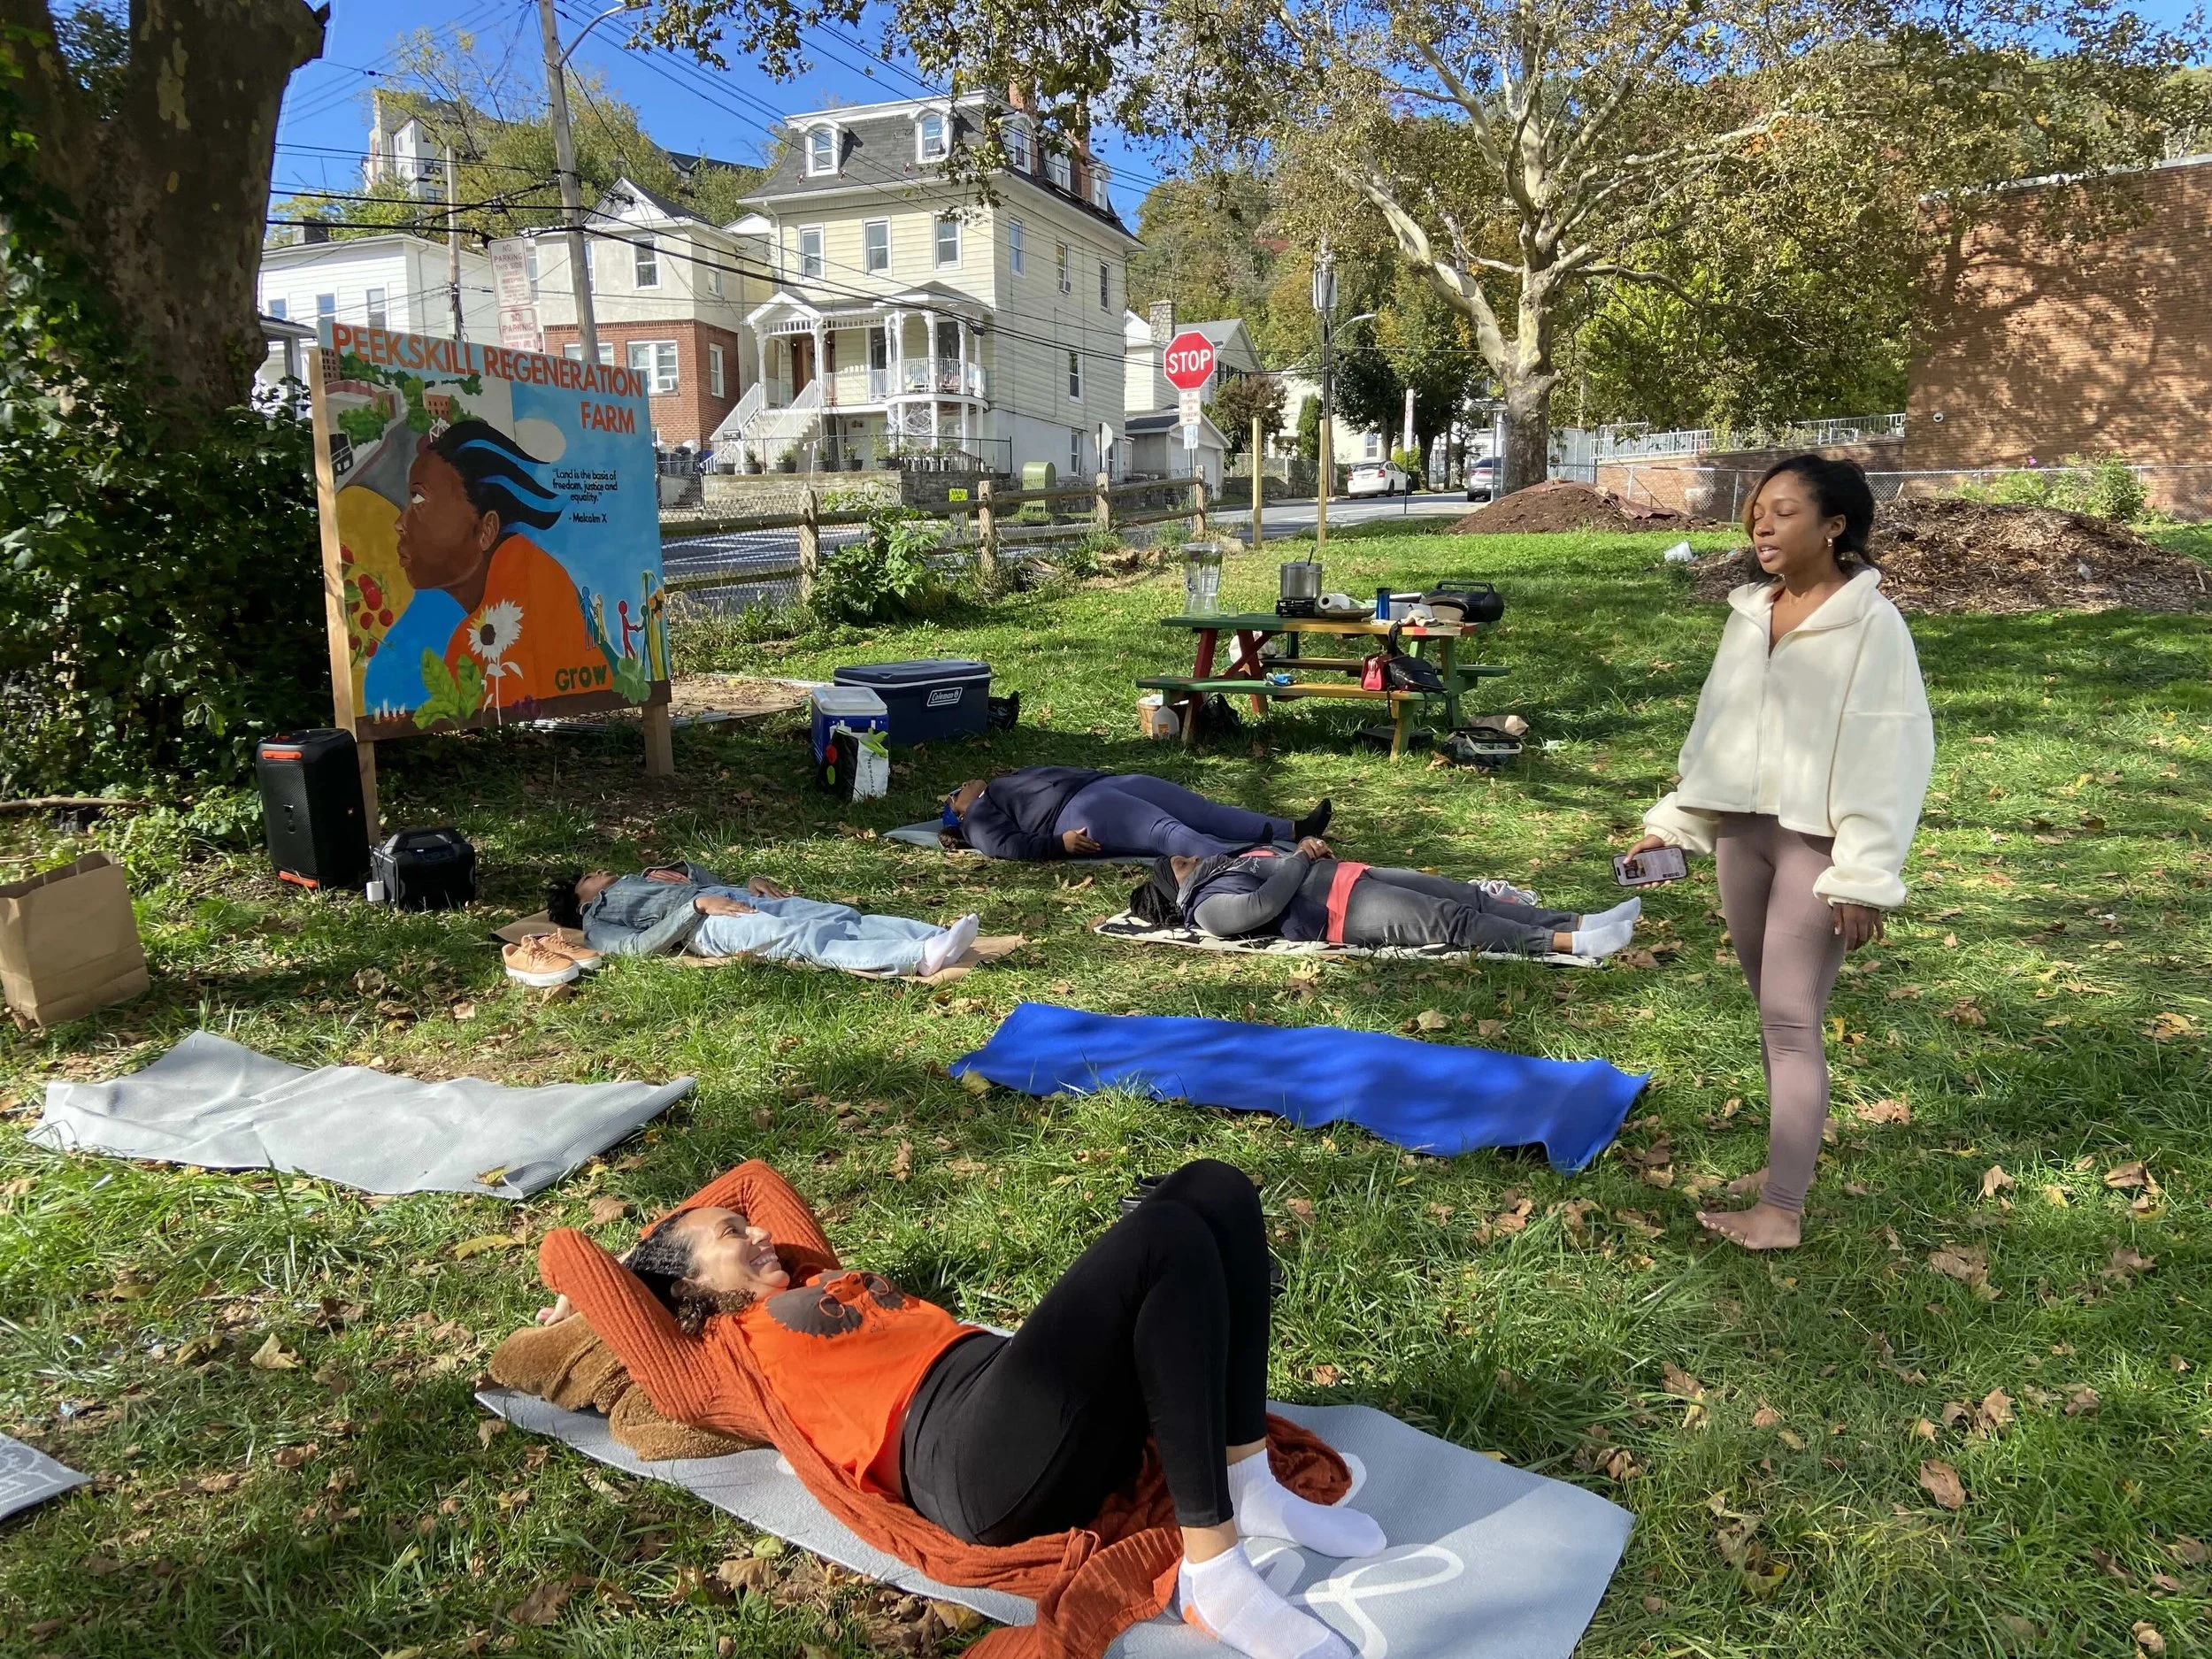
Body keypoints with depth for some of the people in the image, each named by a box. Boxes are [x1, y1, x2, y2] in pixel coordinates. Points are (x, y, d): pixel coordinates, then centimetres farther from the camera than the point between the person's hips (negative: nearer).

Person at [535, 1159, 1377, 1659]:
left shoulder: (815, 1283, 33)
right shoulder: (702, 1369, 11)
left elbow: (754, 1178, 47)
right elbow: (565, 1250, 7)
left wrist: (673, 1227, 46)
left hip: (1053, 1406, 9)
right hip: (971, 1454, -9)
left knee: (1212, 1190, -8)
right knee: (1168, 1237, -29)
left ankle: (1249, 1484, -8)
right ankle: (1213, 1575, -27)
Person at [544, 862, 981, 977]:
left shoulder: (639, 881, 40)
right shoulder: (596, 922, 19)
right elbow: (638, 945, -4)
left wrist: (753, 882, 13)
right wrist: (698, 904, -13)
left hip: (737, 897, 7)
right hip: (705, 926, -7)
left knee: (844, 917, -19)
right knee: (806, 939, -33)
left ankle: (937, 938, -39)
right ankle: (918, 957, -53)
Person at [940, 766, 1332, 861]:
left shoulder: (1009, 781, 38)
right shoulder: (979, 814, 14)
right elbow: (1007, 844, -5)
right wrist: (1059, 843, -20)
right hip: (1079, 810, -9)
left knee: (1207, 812, -8)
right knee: (1167, 831, -34)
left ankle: (1292, 830, -20)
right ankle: (1233, 860, -57)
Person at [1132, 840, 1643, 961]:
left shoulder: (1224, 867, 25)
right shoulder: (1208, 908, -4)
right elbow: (1265, 903, -20)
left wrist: (1313, 849, 8)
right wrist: (1302, 857, -7)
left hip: (1352, 875, 10)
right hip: (1345, 912, -10)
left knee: (1468, 897, -4)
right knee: (1453, 921, -22)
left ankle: (1579, 922, -10)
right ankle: (1570, 943, -27)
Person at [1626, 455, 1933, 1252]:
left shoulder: (1871, 623, -10)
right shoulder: (1749, 612, 9)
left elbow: (1892, 753, -13)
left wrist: (1865, 874, -17)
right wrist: (1673, 821, 14)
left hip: (1817, 843, -6)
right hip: (1741, 831, 6)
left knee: (1792, 1021, -5)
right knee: (1772, 1012, 14)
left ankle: (1783, 1210, 2)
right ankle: (1785, 1162, 27)